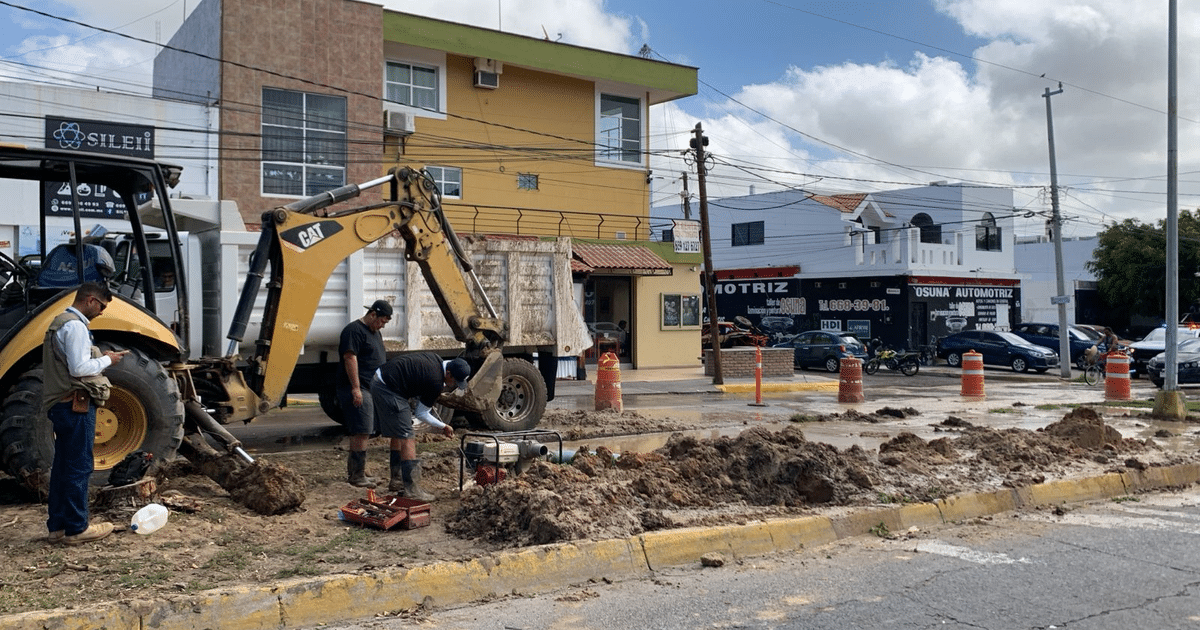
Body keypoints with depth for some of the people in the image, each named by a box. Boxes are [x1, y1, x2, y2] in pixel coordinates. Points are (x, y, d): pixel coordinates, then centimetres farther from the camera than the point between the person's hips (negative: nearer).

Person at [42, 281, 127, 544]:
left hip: (62, 405, 10)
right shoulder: (75, 326, -15)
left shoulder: (61, 323, 18)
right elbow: (79, 368, -22)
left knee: (63, 465, 12)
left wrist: (101, 357, 14)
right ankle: (76, 528, 2)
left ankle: (58, 525, 18)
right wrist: (106, 360, -8)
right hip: (76, 405, -10)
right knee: (79, 467, -4)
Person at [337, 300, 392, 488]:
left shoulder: (376, 332, 22)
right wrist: (356, 388, -22)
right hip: (358, 390, -10)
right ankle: (357, 475, -8)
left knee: (360, 432, 12)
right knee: (362, 432, -11)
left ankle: (353, 472, 19)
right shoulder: (354, 330, -10)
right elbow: (350, 358, -18)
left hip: (372, 389, 10)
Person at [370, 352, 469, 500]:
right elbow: (422, 414, -9)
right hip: (388, 391, -11)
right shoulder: (435, 382, -19)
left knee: (398, 435, 18)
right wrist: (443, 427, 2)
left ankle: (397, 480, 26)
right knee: (407, 438, -10)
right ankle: (412, 489, -12)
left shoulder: (436, 360, 5)